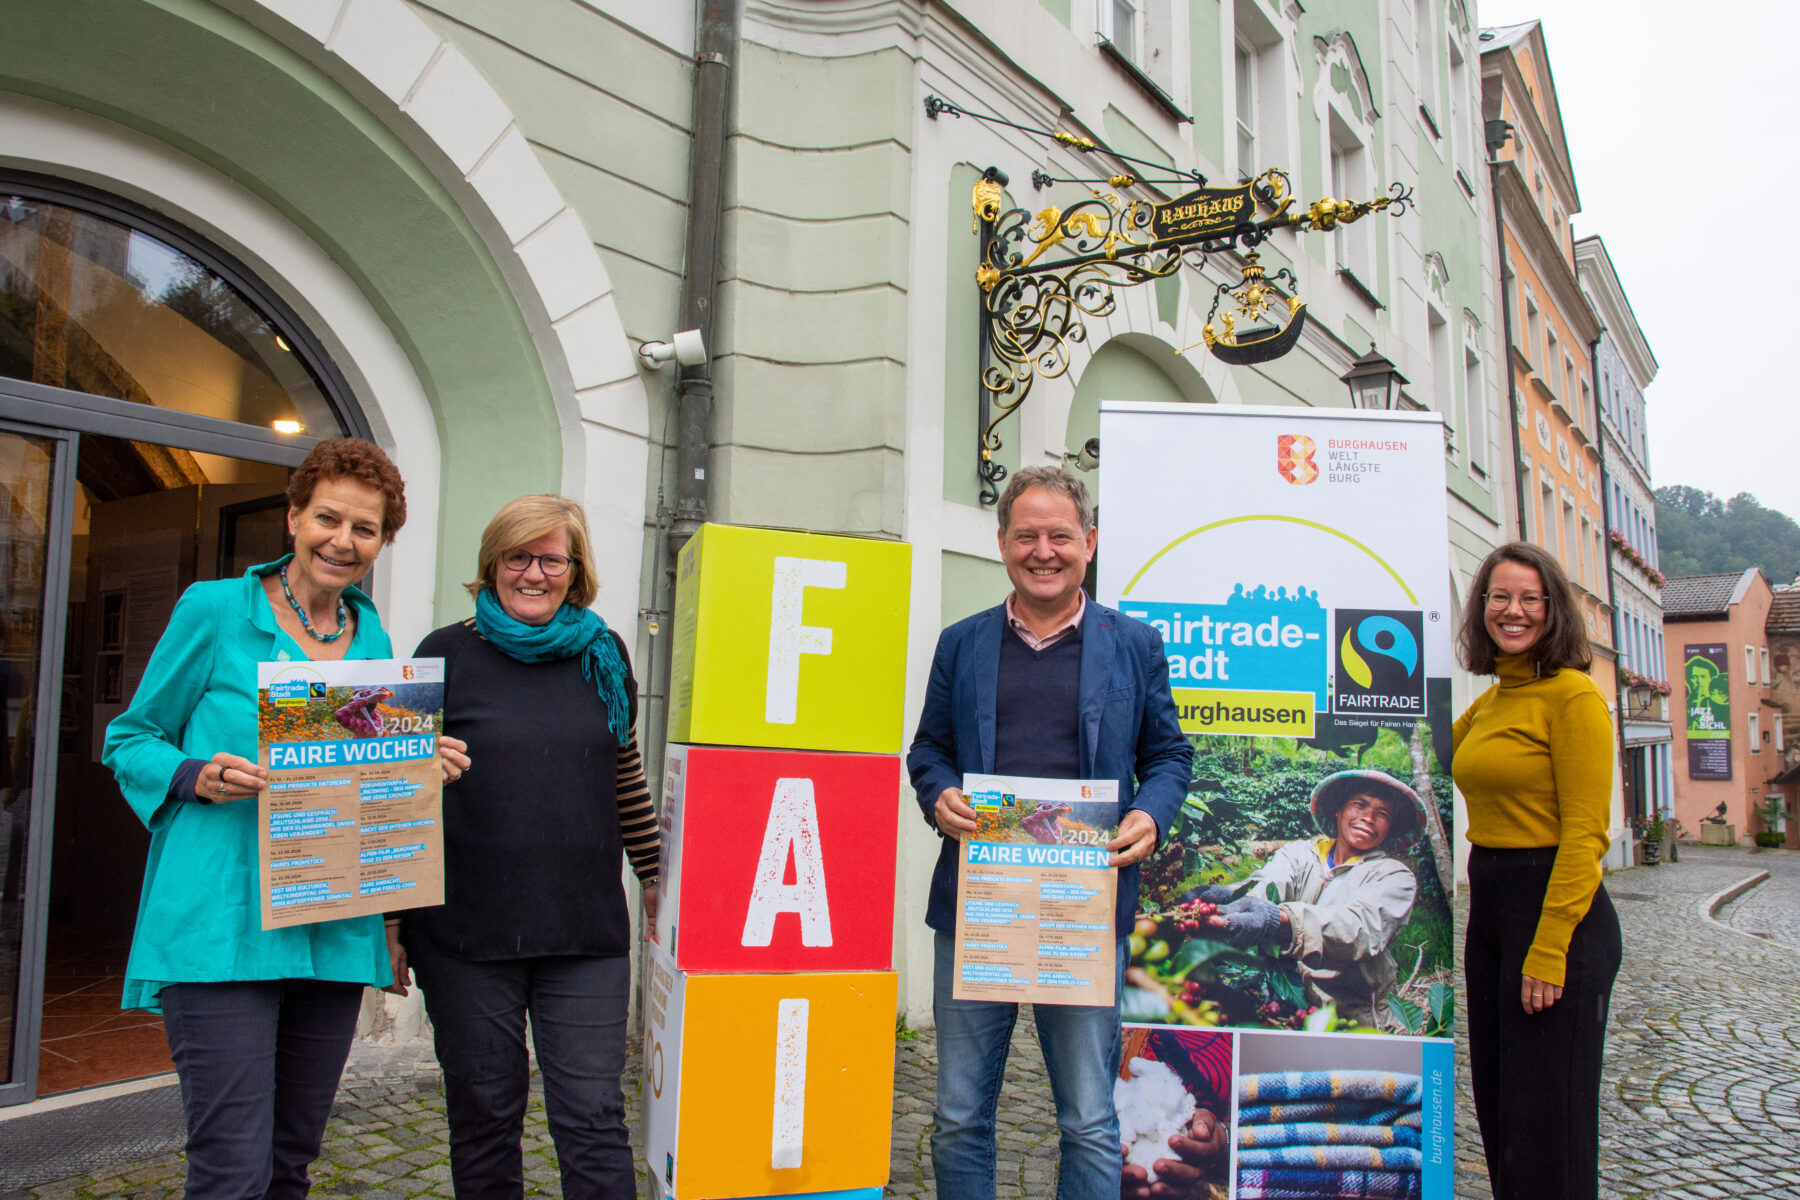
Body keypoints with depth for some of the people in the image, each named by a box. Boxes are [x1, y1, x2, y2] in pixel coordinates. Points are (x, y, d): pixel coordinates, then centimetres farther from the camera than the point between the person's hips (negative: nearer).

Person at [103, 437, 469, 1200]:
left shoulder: (375, 642, 11)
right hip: (220, 929, -5)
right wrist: (200, 777, -15)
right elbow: (131, 741, 4)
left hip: (334, 933, 5)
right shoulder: (215, 609, -2)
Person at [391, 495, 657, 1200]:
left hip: (587, 934, 1)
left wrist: (654, 876, 16)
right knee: (483, 1121, 11)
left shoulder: (604, 657, 7)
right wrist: (391, 917, 0)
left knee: (593, 1121, 1)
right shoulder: (448, 654, 0)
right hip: (467, 934, -1)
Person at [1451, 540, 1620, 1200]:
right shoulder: (1489, 702, 11)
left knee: (1548, 1125, 3)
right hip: (1489, 910, 8)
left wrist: (1549, 950, -20)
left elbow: (1585, 833, -17)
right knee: (1498, 1114, 17)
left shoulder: (1573, 695, -12)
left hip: (1557, 911, -8)